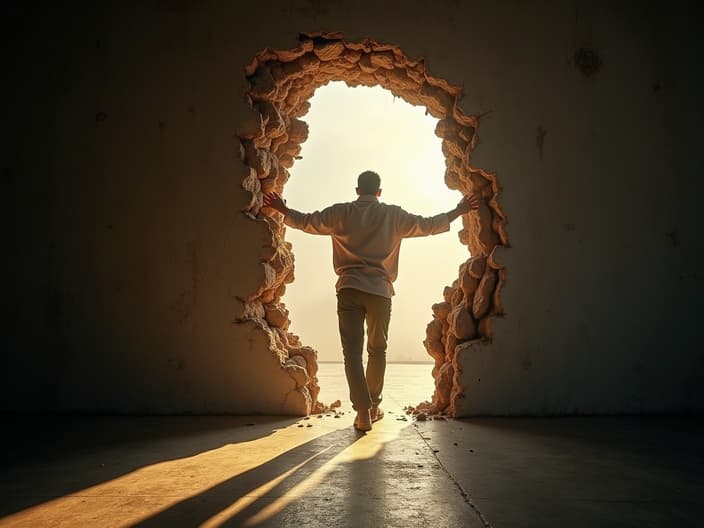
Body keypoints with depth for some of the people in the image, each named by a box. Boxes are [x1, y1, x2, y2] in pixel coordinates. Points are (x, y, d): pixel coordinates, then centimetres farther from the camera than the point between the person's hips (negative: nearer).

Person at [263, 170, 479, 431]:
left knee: (352, 351, -3)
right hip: (380, 291, 1)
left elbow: (306, 222, 11)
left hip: (349, 289, 0)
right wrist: (458, 211, 24)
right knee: (377, 350, 16)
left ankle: (362, 410, -14)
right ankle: (373, 406, 27)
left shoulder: (341, 212, 6)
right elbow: (428, 225, 10)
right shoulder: (393, 215, 5)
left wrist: (283, 209, 29)